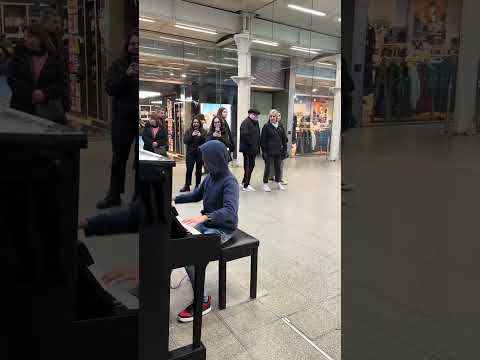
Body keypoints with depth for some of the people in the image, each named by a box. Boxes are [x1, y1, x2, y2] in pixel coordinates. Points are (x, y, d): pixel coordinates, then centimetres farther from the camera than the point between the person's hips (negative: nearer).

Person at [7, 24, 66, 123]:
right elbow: (11, 79, -1)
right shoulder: (19, 55, 6)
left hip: (49, 108, -1)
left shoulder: (54, 58, 2)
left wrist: (45, 94, -17)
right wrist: (31, 93, -15)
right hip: (22, 107, 2)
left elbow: (61, 83, -2)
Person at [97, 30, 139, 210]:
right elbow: (110, 89, -4)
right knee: (119, 157, 6)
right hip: (122, 117, 1)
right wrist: (126, 75, -17)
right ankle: (114, 195, 18)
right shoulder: (118, 65, 7)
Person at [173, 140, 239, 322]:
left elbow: (230, 211, -37)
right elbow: (196, 195, 19)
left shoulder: (229, 181, -22)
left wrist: (204, 217, -51)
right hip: (206, 224, 9)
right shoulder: (211, 176, 3)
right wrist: (175, 199, 9)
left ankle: (203, 301, -8)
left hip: (222, 229, -9)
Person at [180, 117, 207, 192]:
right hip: (190, 153, 0)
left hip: (200, 153, 0)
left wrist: (201, 136, -21)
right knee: (189, 169, -4)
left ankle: (197, 185, 16)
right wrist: (192, 135, -16)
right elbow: (185, 141, -4)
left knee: (198, 170, 5)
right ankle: (187, 186, 3)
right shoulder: (188, 131, 7)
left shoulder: (203, 131, 6)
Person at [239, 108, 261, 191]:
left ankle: (245, 182, 28)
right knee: (248, 166, -4)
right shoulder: (246, 122, -13)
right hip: (247, 148, -9)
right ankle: (246, 185, 5)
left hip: (253, 148, 9)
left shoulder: (256, 123, 15)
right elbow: (244, 134, -24)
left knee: (251, 165, 15)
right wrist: (250, 143, -17)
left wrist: (258, 146, 12)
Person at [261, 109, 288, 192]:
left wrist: (284, 147, 10)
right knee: (268, 167, -1)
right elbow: (263, 140, -8)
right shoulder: (266, 126, -5)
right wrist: (264, 150, -12)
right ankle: (265, 183, 12)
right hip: (269, 151, -5)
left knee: (278, 167, 13)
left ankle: (278, 182, 27)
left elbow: (284, 138, 16)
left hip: (278, 151, 5)